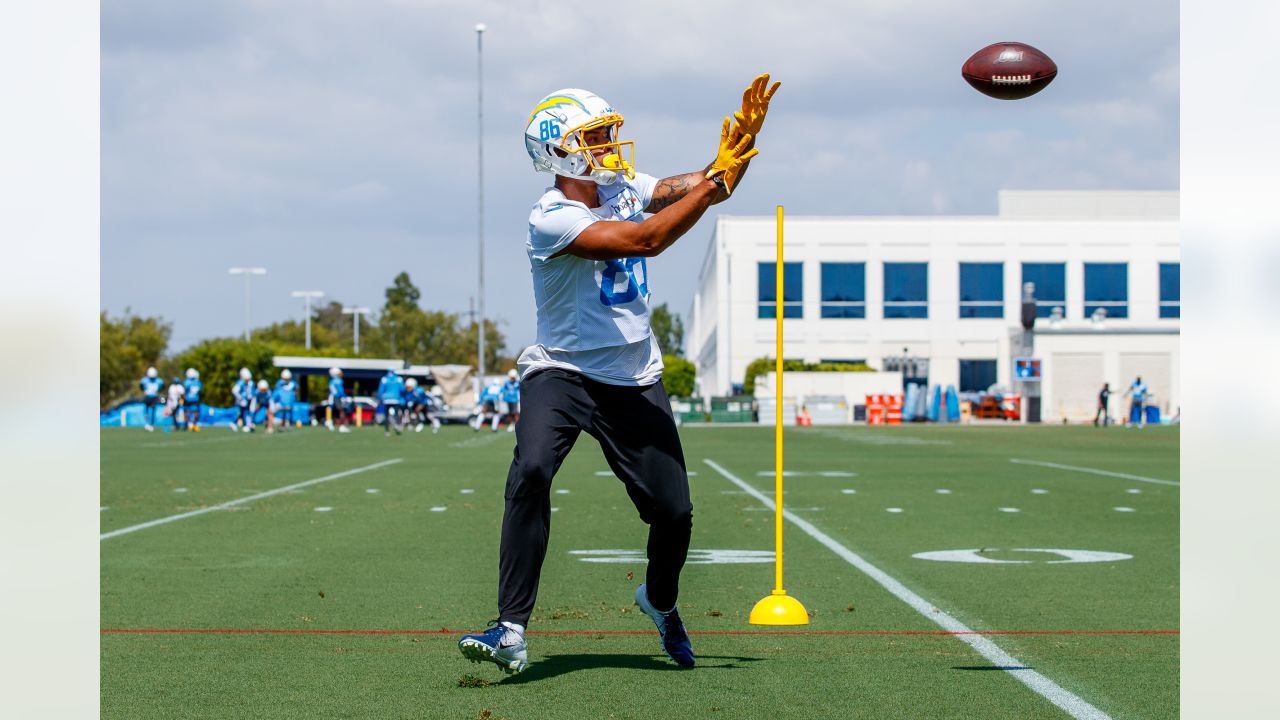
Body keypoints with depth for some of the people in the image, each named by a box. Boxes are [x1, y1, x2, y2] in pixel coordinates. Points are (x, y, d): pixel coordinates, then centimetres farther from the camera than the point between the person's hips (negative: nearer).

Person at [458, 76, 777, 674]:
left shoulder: (624, 188, 5)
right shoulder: (550, 220, -18)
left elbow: (706, 187, 3)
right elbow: (645, 239, -25)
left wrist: (745, 134, -14)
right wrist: (714, 181, -22)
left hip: (634, 381, 6)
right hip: (562, 373, -6)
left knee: (673, 512, 1)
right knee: (531, 473, -31)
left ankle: (660, 601, 36)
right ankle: (511, 632, -28)